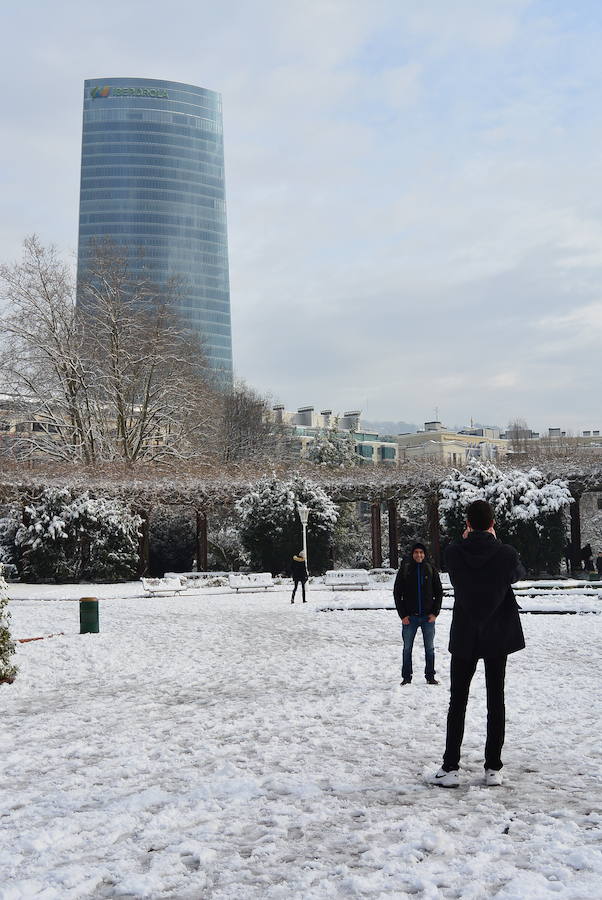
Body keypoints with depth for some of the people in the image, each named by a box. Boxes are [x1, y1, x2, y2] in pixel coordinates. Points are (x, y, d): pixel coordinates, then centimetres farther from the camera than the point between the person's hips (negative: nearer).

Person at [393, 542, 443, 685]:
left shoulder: (431, 569, 3)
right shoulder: (404, 569, 0)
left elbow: (439, 592, 8)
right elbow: (397, 593, 2)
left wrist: (435, 613, -2)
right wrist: (402, 615, -5)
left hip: (428, 616, 1)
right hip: (409, 617, -1)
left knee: (430, 648, 6)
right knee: (407, 648, 4)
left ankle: (430, 676, 16)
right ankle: (406, 677, 13)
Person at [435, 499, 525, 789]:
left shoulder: (454, 552, -11)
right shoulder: (506, 553, -14)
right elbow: (519, 574, 9)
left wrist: (465, 540, 12)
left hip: (464, 637, 0)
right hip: (498, 635, 0)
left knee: (457, 701, 7)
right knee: (495, 700, 9)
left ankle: (450, 768, 6)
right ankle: (493, 768, 11)